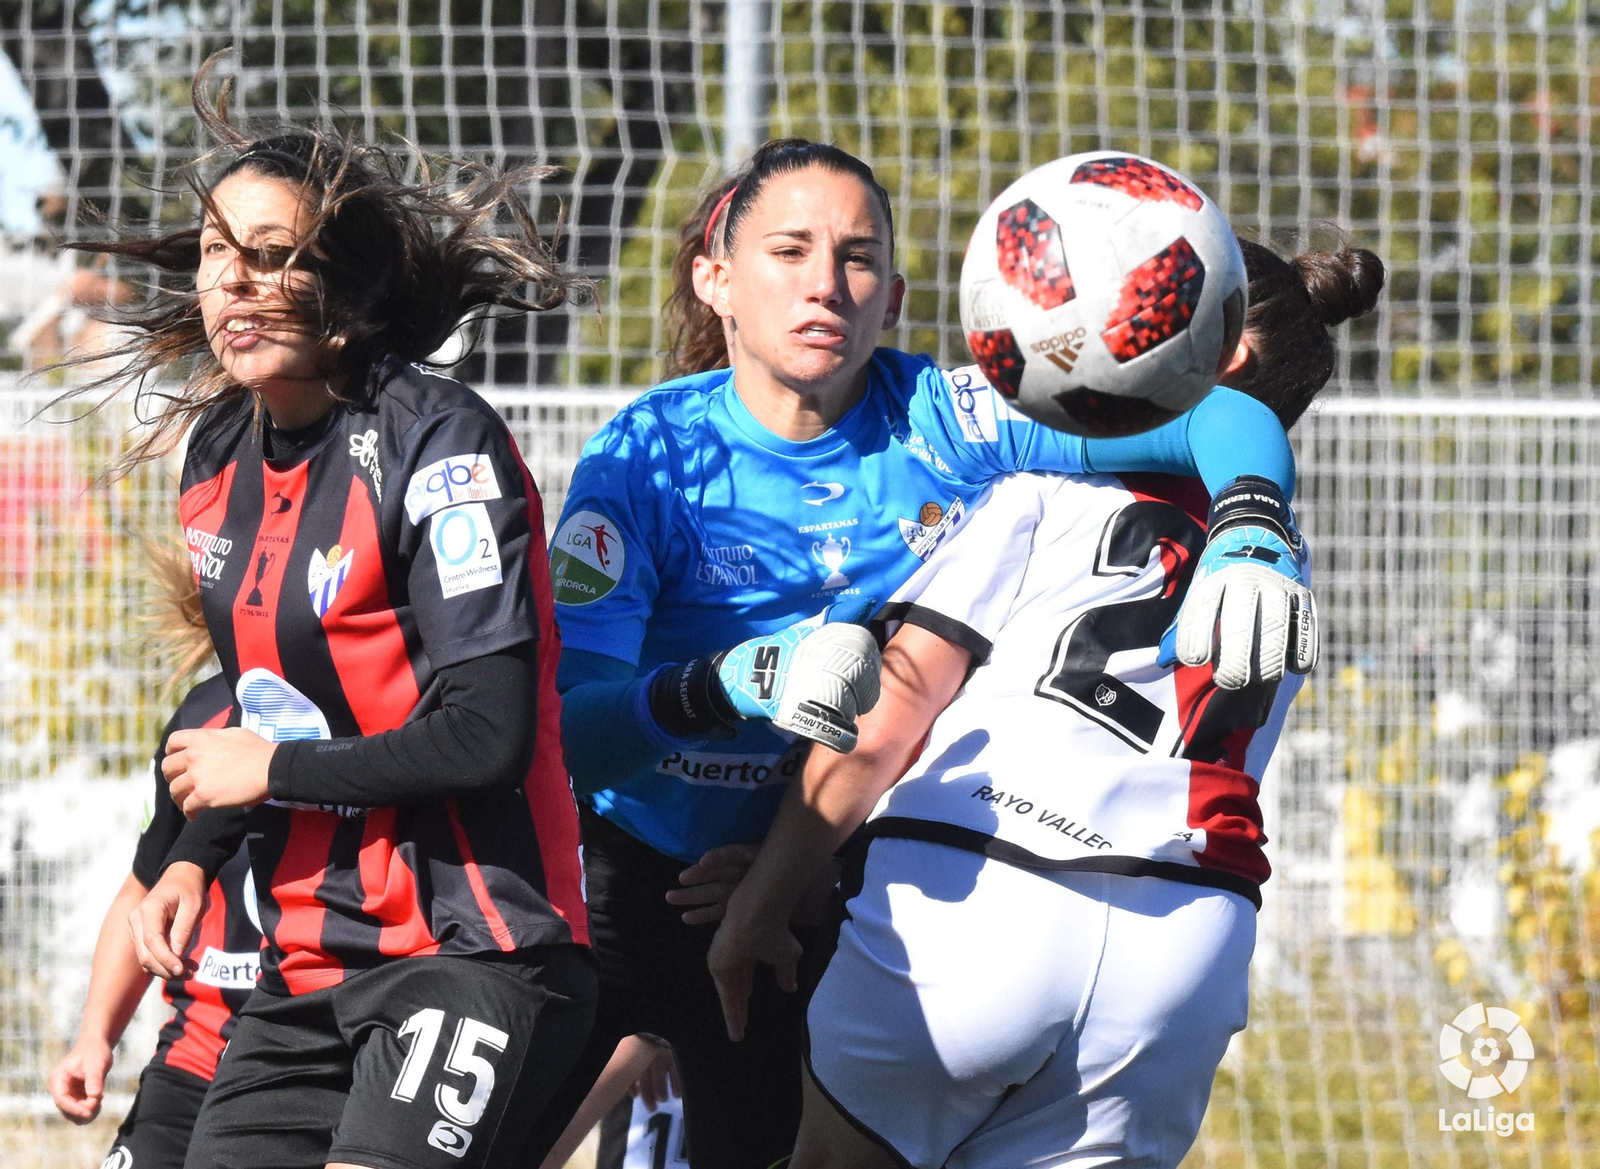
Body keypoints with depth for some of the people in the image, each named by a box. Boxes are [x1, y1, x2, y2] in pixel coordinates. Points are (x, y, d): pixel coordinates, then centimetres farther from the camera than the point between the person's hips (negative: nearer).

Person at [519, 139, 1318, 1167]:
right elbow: (565, 726, -29)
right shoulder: (648, 454, -18)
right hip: (624, 880, -2)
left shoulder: (943, 421, -12)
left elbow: (1229, 418, -14)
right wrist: (728, 686, -47)